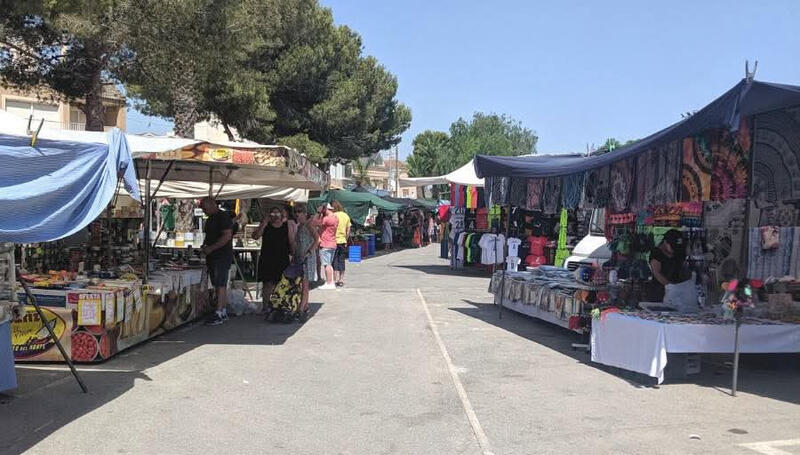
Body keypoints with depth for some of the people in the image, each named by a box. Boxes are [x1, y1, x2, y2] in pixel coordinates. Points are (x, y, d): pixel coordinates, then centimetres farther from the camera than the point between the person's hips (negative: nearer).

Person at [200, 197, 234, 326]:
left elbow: (227, 236, -19)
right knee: (218, 285, 10)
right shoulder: (210, 219, 19)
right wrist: (204, 245, 8)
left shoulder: (224, 217, -10)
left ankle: (219, 314, -13)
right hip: (212, 257, 9)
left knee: (220, 285, -11)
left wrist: (211, 248, -19)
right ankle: (224, 312, 14)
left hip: (223, 256, -9)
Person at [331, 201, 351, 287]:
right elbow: (348, 231, 10)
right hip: (343, 241, 5)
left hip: (335, 241, -5)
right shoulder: (346, 216, 8)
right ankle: (341, 280, 15)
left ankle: (336, 280, -3)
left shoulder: (334, 215, -10)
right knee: (341, 261, 12)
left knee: (335, 262, -1)